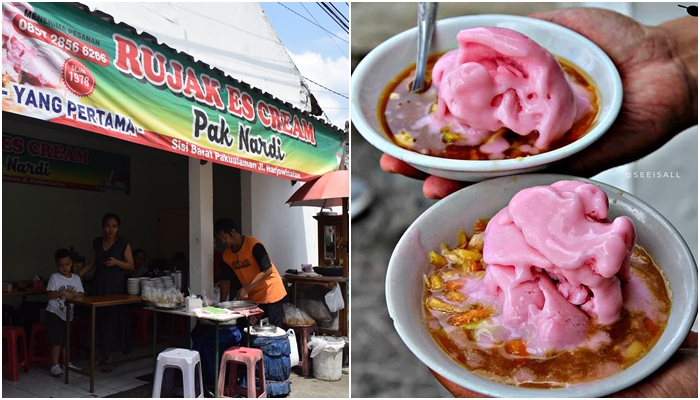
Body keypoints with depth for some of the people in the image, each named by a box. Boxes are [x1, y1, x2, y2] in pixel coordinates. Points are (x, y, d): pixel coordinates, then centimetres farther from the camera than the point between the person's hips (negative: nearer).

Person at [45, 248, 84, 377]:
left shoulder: (76, 278, 4)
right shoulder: (54, 277, -7)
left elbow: (81, 295, -1)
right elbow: (50, 294, -15)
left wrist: (74, 294, -21)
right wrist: (62, 292, -29)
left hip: (68, 313, 5)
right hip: (54, 313, -4)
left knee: (66, 339, 14)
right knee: (57, 340, -8)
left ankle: (67, 363, 24)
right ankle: (55, 365, -2)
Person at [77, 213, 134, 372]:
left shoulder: (123, 243, -3)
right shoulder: (97, 242, 9)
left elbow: (131, 266, -2)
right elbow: (91, 264, 15)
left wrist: (116, 262, -17)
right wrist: (78, 275, 3)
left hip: (115, 284, -4)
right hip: (99, 283, 4)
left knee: (113, 318, -3)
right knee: (98, 317, 3)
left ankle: (110, 358, 6)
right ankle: (101, 354, 18)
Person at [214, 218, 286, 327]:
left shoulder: (253, 245, -18)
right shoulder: (227, 255, 2)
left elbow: (267, 270, -23)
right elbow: (225, 281, 9)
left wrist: (245, 289, -24)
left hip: (270, 294, -6)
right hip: (251, 298, 6)